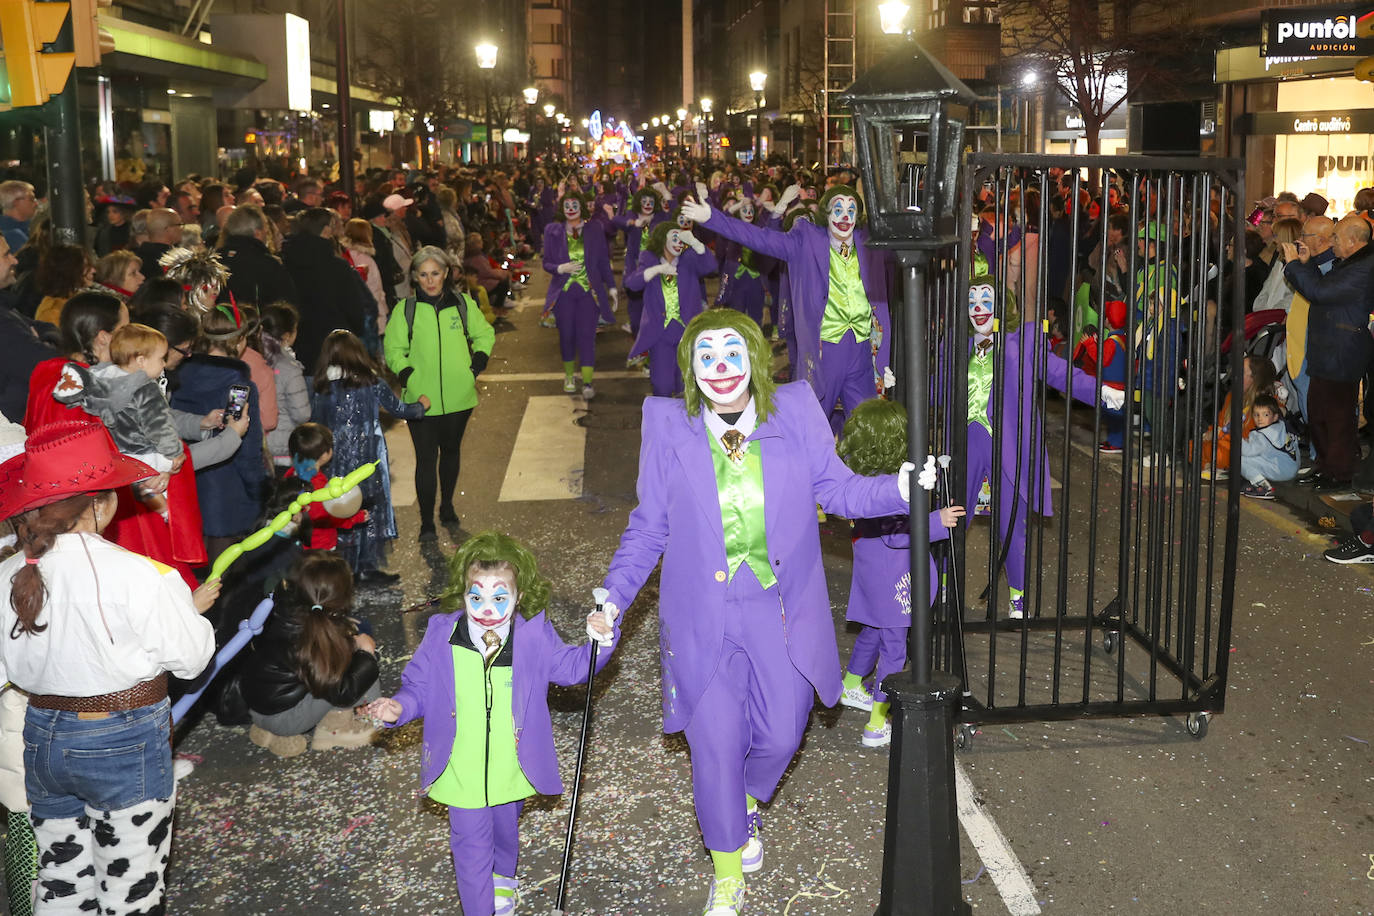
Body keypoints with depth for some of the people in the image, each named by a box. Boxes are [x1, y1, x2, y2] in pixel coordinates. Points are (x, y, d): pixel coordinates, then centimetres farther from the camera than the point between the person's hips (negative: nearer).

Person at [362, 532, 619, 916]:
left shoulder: (534, 633, -14)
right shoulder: (441, 634, -14)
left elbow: (569, 666, -2)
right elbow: (420, 685, -3)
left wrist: (599, 640, -19)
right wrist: (400, 706, -23)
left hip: (511, 767, 2)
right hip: (462, 770, -2)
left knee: (505, 829, 28)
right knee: (471, 844, 6)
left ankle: (503, 877, 59)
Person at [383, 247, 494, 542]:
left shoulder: (463, 304, 0)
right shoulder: (405, 310, -5)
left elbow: (484, 334, 14)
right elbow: (393, 350, 3)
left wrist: (477, 365, 2)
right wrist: (407, 374, -12)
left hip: (459, 397, 3)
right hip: (421, 400, -2)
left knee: (451, 451, 20)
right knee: (426, 459, -5)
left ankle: (447, 505, 40)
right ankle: (427, 523, 5)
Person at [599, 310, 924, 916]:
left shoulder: (795, 415, -3)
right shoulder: (668, 429, -4)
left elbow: (837, 488, -4)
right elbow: (648, 528, 3)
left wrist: (900, 489, -23)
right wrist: (614, 597, -6)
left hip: (782, 612, 1)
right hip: (704, 617, -1)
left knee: (780, 735, 10)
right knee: (716, 746, 3)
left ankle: (747, 803, 48)